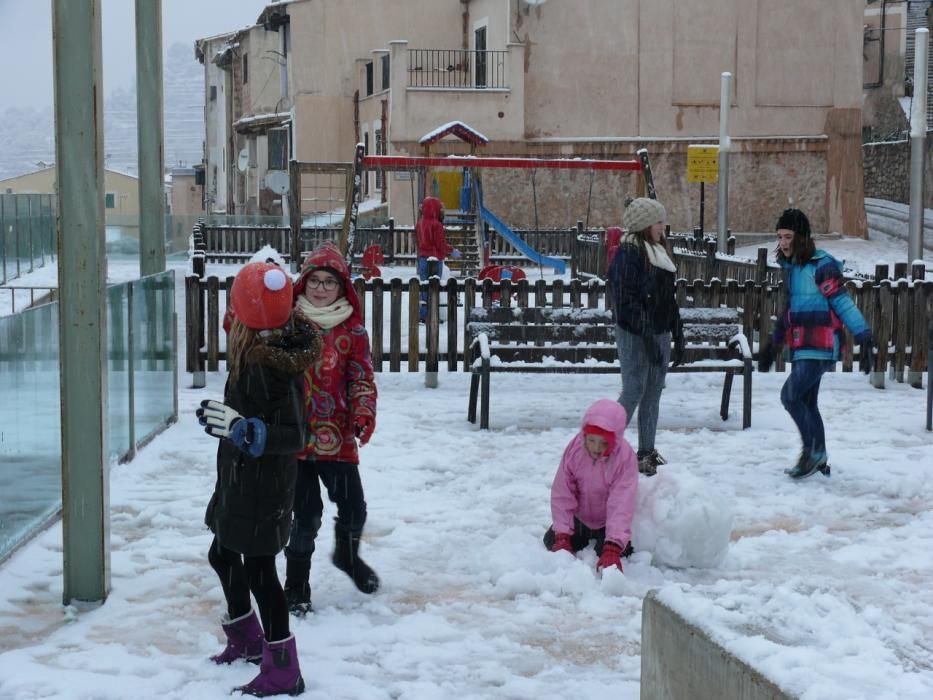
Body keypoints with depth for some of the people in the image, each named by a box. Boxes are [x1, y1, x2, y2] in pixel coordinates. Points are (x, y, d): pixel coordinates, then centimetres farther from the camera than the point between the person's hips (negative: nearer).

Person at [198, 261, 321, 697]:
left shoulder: (263, 363, -26)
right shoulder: (282, 346, 0)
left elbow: (293, 436, -27)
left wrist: (239, 428, -34)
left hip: (260, 485, -10)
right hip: (242, 479, 10)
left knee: (258, 569, -2)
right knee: (223, 554, 24)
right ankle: (246, 641, 41)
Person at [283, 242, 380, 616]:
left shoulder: (352, 330, 3)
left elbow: (362, 378, 2)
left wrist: (364, 415, -12)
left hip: (337, 438, 1)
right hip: (294, 434, -1)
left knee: (353, 507, 7)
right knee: (305, 514, 0)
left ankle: (347, 555, 41)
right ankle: (296, 585, 19)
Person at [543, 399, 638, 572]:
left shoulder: (625, 458, -30)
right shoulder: (574, 449, -22)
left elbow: (621, 504, -36)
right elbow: (562, 494, -18)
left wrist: (612, 549, -44)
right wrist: (562, 536, -25)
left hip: (607, 520, -3)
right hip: (579, 517, 3)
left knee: (606, 551, -21)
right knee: (551, 541, -6)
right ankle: (586, 537, 23)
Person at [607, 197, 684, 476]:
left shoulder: (660, 251, 16)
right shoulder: (628, 253, -11)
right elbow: (626, 299, -17)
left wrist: (678, 337, 16)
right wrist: (646, 335, -21)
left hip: (660, 332, 8)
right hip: (635, 334, -8)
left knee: (653, 392, 9)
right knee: (634, 390, -8)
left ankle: (647, 452, 14)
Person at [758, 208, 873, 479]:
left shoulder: (821, 266, -12)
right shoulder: (792, 267, 14)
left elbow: (843, 303, -17)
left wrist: (864, 338, -22)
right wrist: (773, 344, 30)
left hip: (820, 349, -8)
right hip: (801, 350, 8)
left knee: (790, 395, -15)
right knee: (807, 404, 11)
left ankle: (813, 451, -2)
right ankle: (819, 462, 21)